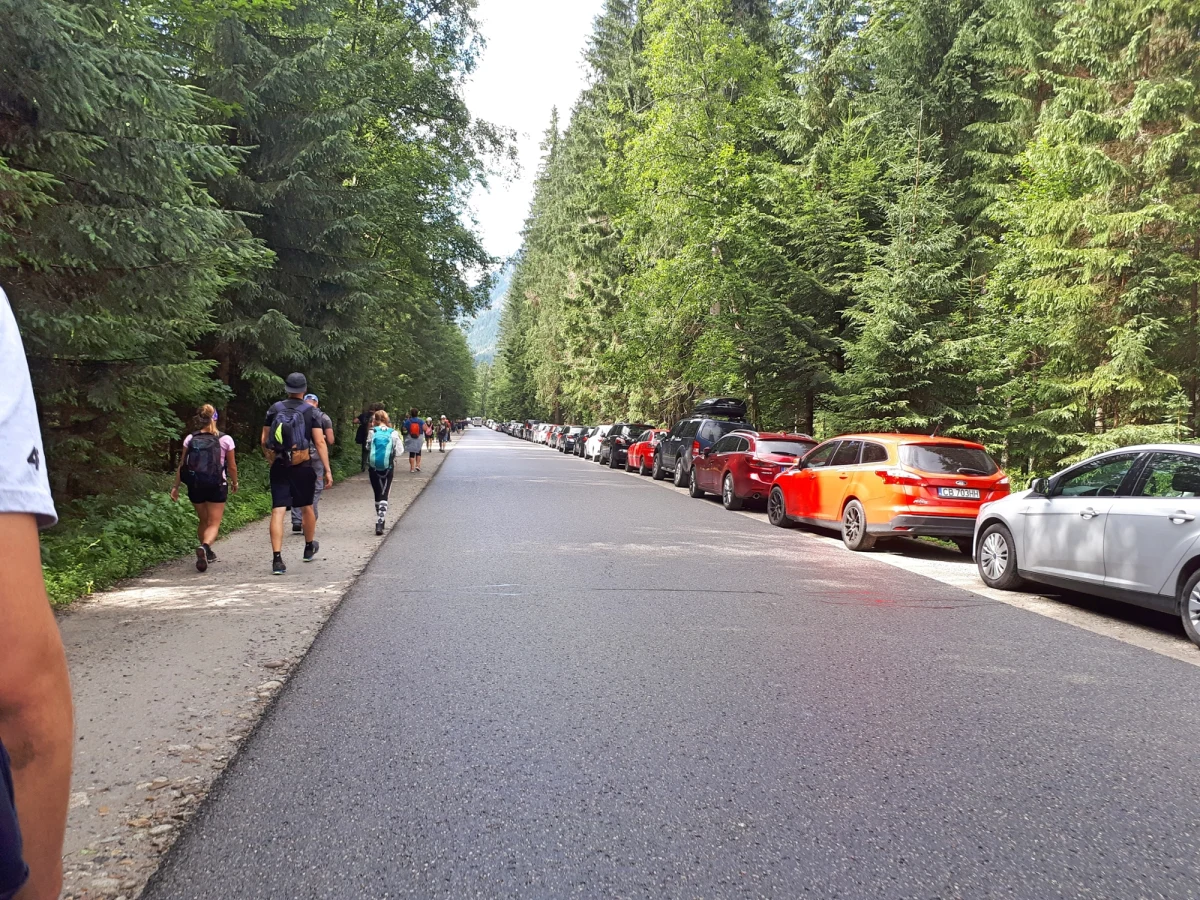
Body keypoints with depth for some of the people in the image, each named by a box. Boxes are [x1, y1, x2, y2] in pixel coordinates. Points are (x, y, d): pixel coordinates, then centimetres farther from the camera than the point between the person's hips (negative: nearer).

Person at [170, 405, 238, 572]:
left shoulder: (190, 439, 0)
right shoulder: (225, 440, -5)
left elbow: (182, 465, 1)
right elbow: (232, 466, 0)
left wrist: (176, 486, 10)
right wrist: (234, 483, 18)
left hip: (195, 487, 3)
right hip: (217, 486, -3)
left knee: (203, 521, 22)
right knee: (214, 524, 2)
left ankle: (206, 553, 32)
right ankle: (204, 546, -26)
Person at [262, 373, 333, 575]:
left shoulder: (274, 409, 4)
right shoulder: (311, 411, -3)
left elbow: (264, 441, 7)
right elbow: (319, 442, -8)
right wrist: (327, 470, -6)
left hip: (279, 466, 1)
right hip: (302, 467, -1)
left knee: (278, 511, -3)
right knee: (306, 507, 18)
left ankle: (277, 559, -12)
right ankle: (309, 548, 38)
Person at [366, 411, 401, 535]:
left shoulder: (372, 432, -4)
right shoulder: (393, 433, -5)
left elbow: (367, 446, 2)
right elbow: (398, 450, -3)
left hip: (373, 467, 1)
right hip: (388, 468, -1)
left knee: (377, 495, 16)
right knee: (384, 496, 1)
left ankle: (380, 521, 27)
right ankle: (380, 522, -14)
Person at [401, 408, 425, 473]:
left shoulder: (407, 421, -8)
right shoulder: (421, 421, -8)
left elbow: (404, 429, -3)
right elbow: (424, 428, -13)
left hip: (410, 439, -1)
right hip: (419, 439, 1)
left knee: (411, 453, 5)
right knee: (418, 452, 20)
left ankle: (412, 468, 1)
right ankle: (417, 465, 10)